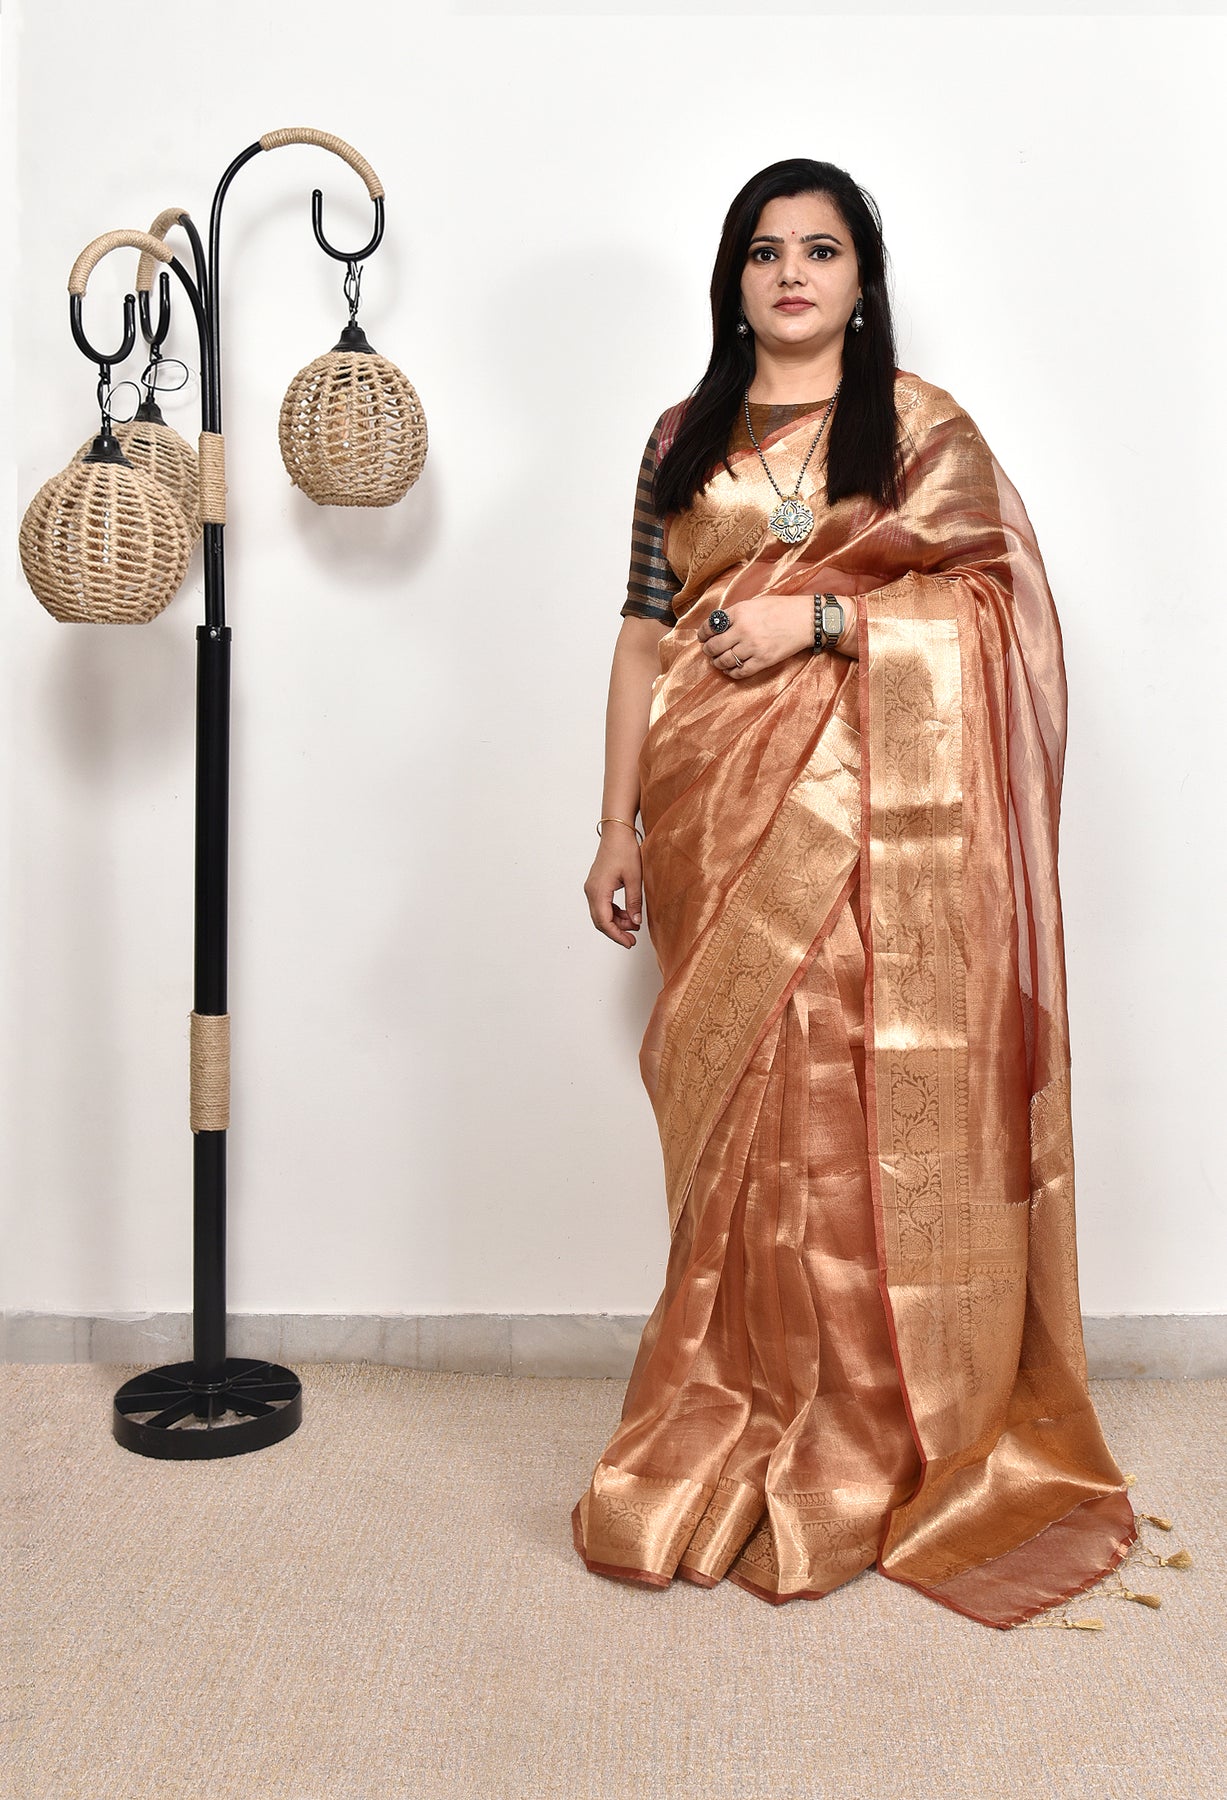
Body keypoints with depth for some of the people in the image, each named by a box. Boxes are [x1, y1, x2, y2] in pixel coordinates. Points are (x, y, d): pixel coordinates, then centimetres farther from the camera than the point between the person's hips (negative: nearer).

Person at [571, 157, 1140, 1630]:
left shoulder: (921, 426, 7)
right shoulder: (686, 438, 15)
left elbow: (995, 597, -3)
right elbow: (644, 631, 11)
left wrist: (814, 616, -13)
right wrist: (619, 823, 7)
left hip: (874, 827, -2)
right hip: (723, 825, 3)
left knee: (862, 1120, -2)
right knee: (736, 1125, 5)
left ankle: (865, 1454, 14)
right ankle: (736, 1433, 20)